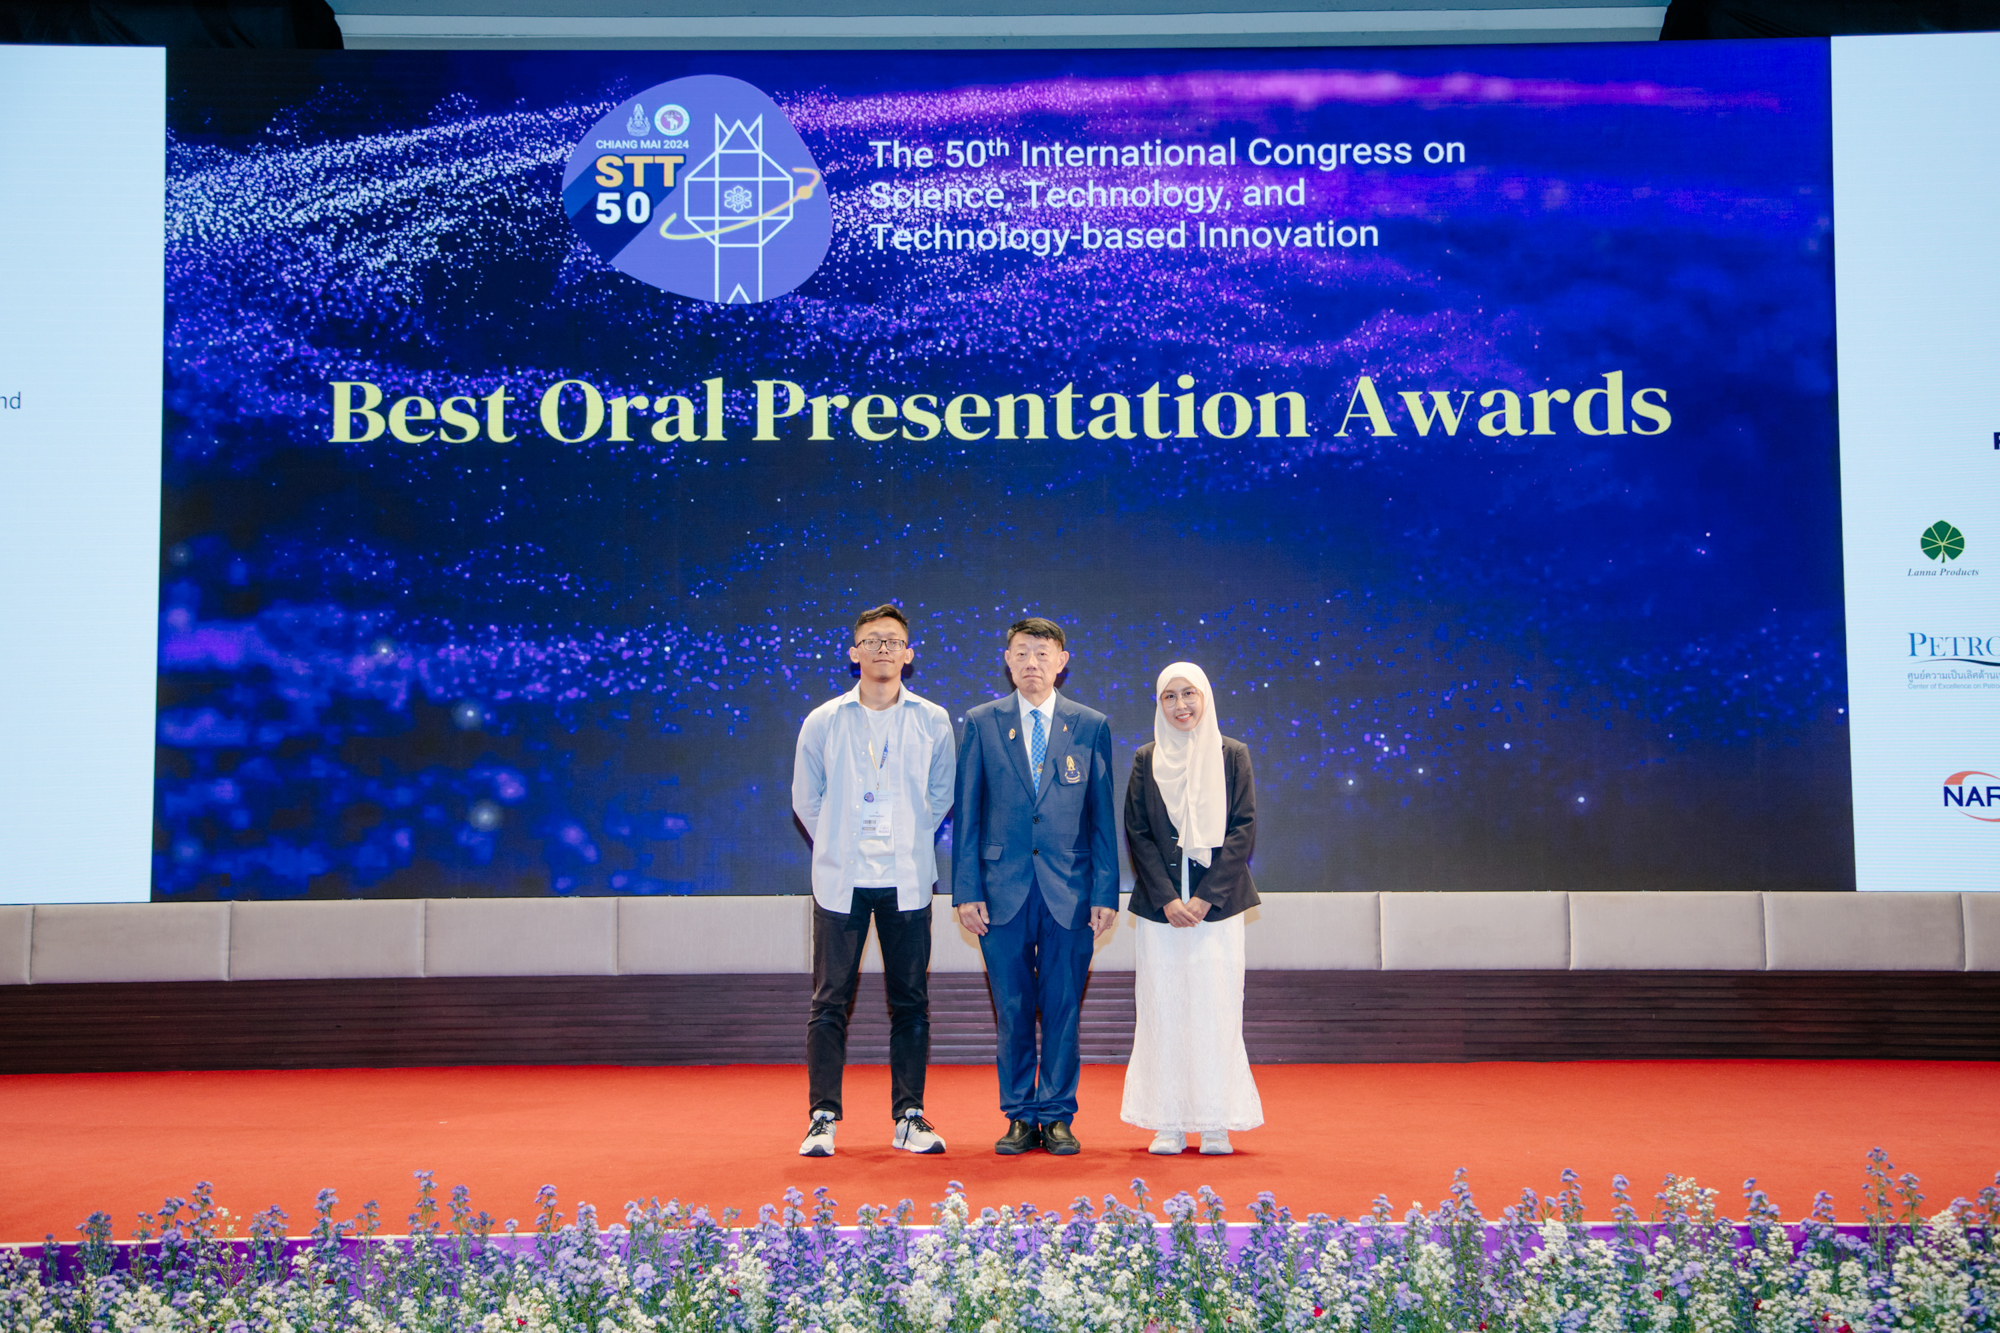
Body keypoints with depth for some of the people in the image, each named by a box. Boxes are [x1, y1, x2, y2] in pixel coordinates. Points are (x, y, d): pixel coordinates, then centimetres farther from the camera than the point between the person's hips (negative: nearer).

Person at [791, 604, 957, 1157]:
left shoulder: (932, 722, 3)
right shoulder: (823, 721, 2)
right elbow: (805, 799, 10)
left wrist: (910, 841, 9)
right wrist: (837, 847, 8)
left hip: (907, 881, 1)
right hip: (840, 881, -1)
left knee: (911, 1002, 4)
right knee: (830, 1002, 0)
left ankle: (909, 1116, 13)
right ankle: (823, 1117, 7)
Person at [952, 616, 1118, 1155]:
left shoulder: (1091, 727, 5)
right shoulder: (982, 723, 5)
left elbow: (1103, 818, 5)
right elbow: (966, 813, 4)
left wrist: (1106, 894, -1)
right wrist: (966, 890, -2)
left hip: (1070, 891, 0)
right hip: (1004, 889, 0)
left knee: (1063, 1009, 4)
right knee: (1012, 1010, 6)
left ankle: (1057, 1116, 15)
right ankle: (1020, 1117, 17)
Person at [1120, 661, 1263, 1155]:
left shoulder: (1232, 755, 4)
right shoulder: (1146, 761, 7)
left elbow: (1244, 830, -1)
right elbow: (1138, 835, 3)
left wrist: (1207, 897, -10)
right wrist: (1168, 898, -8)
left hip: (1217, 905, -1)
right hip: (1160, 906, 1)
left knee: (1216, 1008, -2)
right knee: (1163, 1008, 0)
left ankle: (1215, 1124, 7)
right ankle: (1169, 1124, 7)